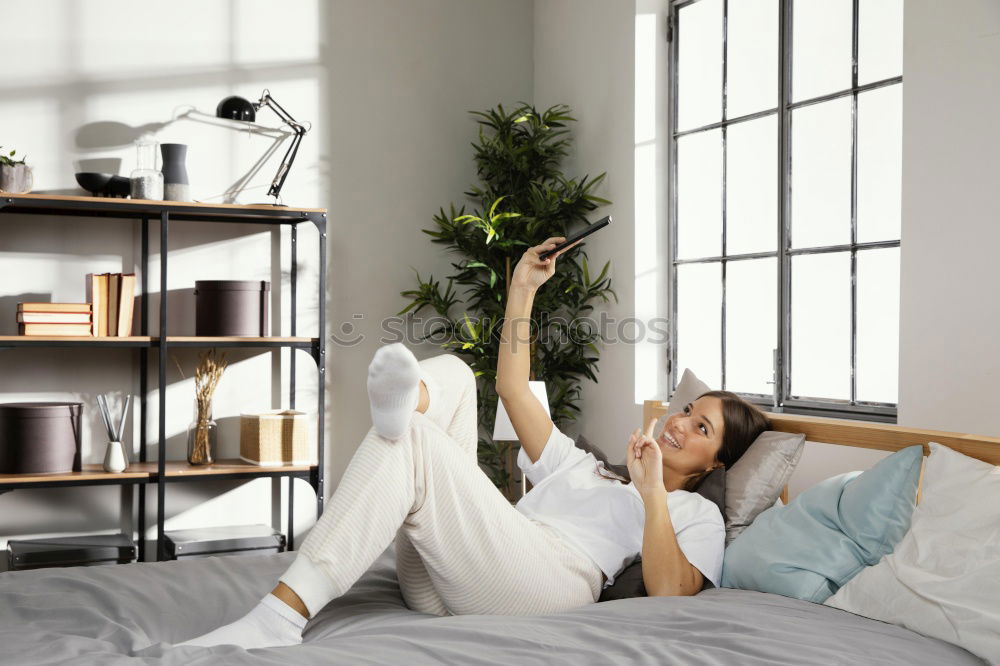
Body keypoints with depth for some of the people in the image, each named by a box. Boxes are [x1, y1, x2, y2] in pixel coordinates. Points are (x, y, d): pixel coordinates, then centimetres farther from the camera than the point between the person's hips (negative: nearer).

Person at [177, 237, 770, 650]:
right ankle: (413, 402, -41)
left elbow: (669, 594, 0)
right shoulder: (584, 466, 40)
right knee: (453, 372, -1)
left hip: (550, 582, -6)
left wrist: (652, 490, -4)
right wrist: (523, 290, 30)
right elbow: (514, 390, 33)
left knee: (410, 443, -26)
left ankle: (282, 617, -39)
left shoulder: (697, 513, 22)